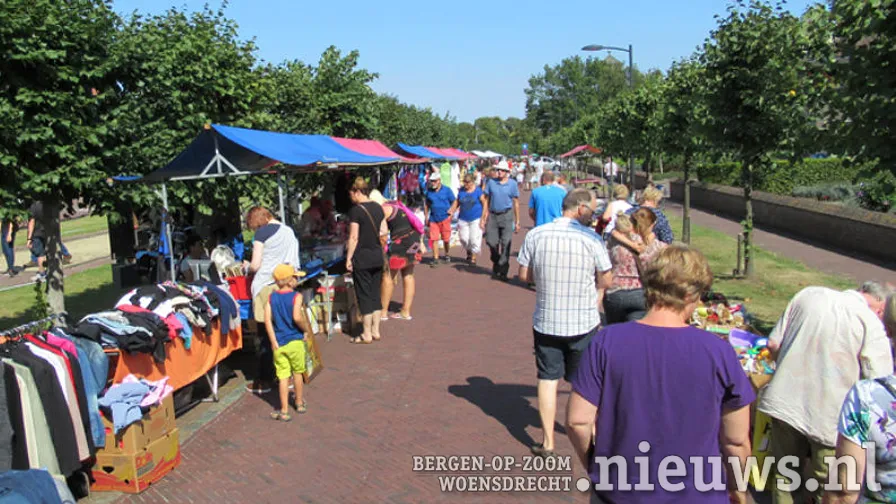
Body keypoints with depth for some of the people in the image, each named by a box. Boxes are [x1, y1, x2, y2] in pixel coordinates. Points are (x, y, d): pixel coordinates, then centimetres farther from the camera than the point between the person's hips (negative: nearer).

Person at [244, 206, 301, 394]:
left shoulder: (262, 233, -5)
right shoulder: (289, 231, 13)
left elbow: (255, 265, -7)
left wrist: (246, 266, 13)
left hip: (266, 286, -6)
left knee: (266, 336, 2)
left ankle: (264, 381, 10)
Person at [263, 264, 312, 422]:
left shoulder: (271, 297, 0)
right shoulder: (296, 296, -12)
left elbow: (267, 320, -8)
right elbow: (297, 317, -26)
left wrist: (274, 342, -6)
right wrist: (308, 330, -10)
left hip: (279, 344, 2)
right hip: (295, 342, -2)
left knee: (283, 376, 7)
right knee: (297, 373, 17)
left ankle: (284, 411, 8)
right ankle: (299, 403, 33)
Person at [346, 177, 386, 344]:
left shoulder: (356, 210, -13)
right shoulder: (378, 208, 7)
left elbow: (354, 237, -15)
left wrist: (348, 258, -9)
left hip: (362, 257, -7)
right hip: (378, 256, 7)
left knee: (364, 295, 1)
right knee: (375, 294, 12)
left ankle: (367, 335, 8)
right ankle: (376, 331, 18)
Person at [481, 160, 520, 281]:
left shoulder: (512, 184, 2)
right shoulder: (491, 182, 6)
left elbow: (516, 203, 5)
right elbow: (486, 201, 9)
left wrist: (517, 221, 3)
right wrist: (483, 219, 5)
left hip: (506, 215, -2)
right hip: (493, 215, 2)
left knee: (505, 244, -6)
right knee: (491, 242, 0)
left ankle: (502, 272, 0)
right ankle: (496, 262, 29)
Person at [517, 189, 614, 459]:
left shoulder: (535, 234, -5)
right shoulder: (590, 237, -12)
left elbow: (524, 275, 1)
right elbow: (606, 280, -6)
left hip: (545, 322, 1)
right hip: (584, 323, -1)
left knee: (547, 379, 11)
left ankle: (547, 442, 15)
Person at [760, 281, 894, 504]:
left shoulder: (809, 294, 2)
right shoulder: (870, 323, -10)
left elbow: (773, 344, 4)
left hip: (783, 401, 4)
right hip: (829, 416, -3)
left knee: (783, 473, 21)